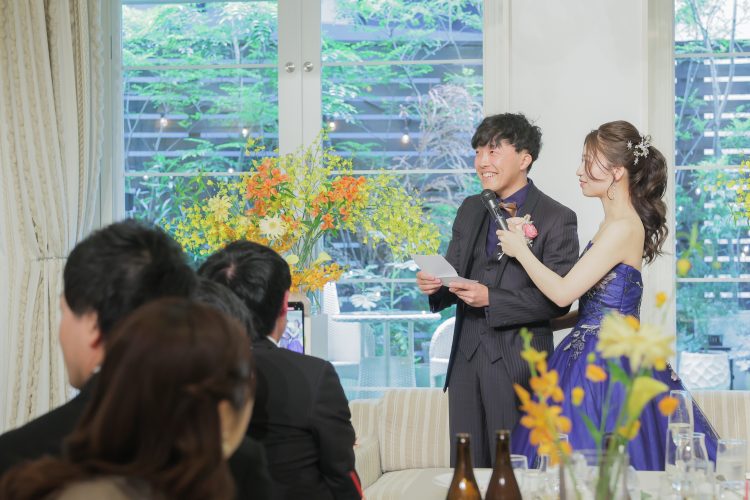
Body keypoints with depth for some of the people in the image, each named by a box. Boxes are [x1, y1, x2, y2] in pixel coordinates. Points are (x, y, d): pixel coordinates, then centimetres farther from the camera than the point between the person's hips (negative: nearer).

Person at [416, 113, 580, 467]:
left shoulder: (556, 218, -6)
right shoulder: (470, 209, 14)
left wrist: (492, 299, -19)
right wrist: (434, 285, -6)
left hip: (517, 364, -6)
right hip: (466, 358, 6)